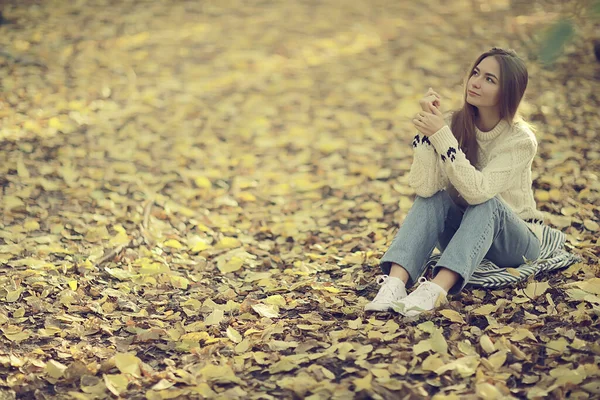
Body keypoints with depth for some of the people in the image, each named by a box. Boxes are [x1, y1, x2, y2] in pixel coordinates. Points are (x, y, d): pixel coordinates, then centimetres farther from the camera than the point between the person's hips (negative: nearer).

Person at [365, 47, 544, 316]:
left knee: (485, 201, -34)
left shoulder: (520, 139, -21)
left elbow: (477, 190, -36)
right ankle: (394, 283, -43)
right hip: (461, 234, 3)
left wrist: (441, 135, -37)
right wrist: (428, 129, -32)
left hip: (514, 244, -3)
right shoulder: (454, 124, -12)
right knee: (432, 196, -26)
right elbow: (423, 187, -25)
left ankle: (436, 290, -50)